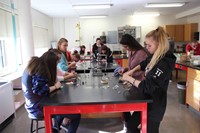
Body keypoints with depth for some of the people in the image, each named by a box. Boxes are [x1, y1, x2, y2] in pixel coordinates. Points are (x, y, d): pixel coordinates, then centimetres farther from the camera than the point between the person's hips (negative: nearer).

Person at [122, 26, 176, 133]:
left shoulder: (164, 63, -28)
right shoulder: (155, 57, 0)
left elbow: (147, 87, -29)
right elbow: (144, 64, 21)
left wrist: (129, 78, -18)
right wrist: (132, 71, 5)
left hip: (155, 105, -9)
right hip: (147, 100, 9)